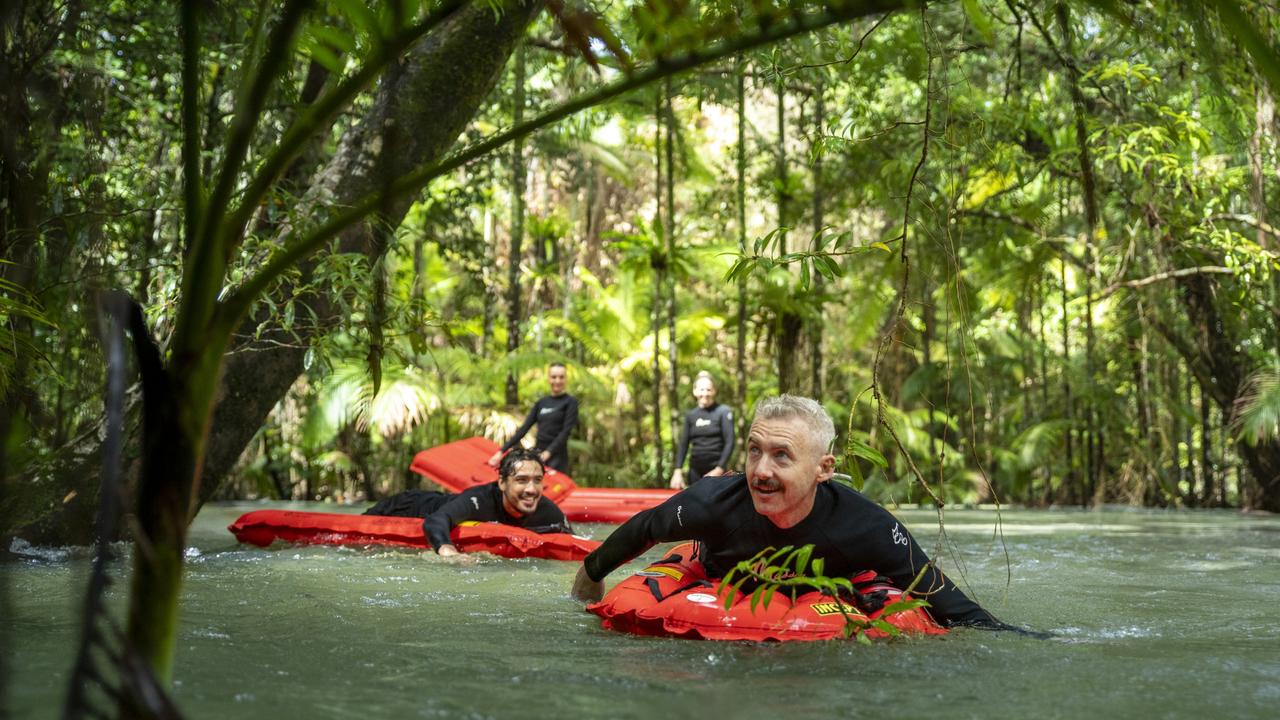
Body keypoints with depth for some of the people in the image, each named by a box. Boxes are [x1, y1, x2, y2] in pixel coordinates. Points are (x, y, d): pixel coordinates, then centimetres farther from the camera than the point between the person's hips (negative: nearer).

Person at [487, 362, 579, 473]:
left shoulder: (570, 402, 0)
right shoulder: (541, 402, 13)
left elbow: (566, 431, -11)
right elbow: (524, 428, 10)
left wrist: (548, 452, -24)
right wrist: (501, 451, 2)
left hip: (557, 457, -5)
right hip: (537, 455, 5)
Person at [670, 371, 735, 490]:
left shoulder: (724, 412, -2)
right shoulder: (690, 415, 10)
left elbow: (729, 443, -7)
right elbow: (683, 444, 10)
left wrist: (719, 469, -15)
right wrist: (678, 471, -1)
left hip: (715, 470, -4)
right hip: (695, 470, 4)